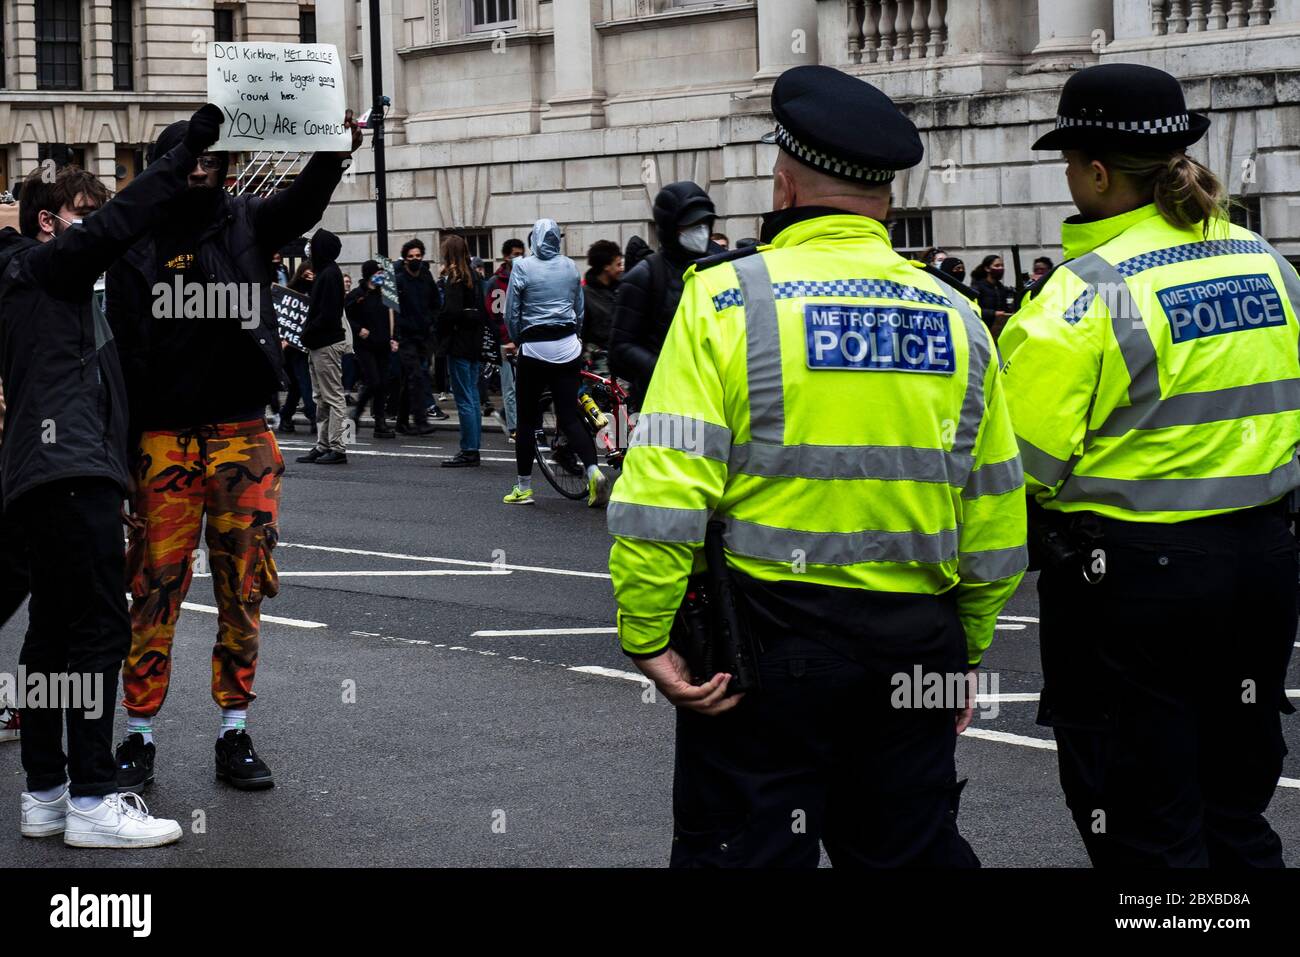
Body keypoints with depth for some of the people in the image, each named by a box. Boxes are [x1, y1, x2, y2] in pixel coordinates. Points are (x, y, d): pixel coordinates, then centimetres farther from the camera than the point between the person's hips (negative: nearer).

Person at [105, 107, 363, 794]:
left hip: (243, 436, 2)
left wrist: (335, 153, -34)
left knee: (242, 591, 5)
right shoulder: (138, 247, 4)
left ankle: (234, 736, 13)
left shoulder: (246, 223, 8)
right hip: (165, 441, -2)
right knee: (155, 590, -2)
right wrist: (120, 448, -7)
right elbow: (123, 354, 0)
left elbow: (304, 202, -12)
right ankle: (138, 739, 6)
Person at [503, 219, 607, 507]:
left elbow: (511, 314, -3)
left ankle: (523, 487, 12)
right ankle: (593, 470, -15)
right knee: (569, 416, 5)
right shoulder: (570, 267, 3)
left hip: (533, 349, -3)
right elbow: (579, 311, 11)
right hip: (568, 348, 3)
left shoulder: (522, 267, -8)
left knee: (527, 419, 6)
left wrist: (517, 341, 13)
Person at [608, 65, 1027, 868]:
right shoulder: (955, 316, 6)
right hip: (915, 641, 4)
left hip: (767, 635, -4)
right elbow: (996, 517, 9)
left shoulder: (729, 298, -7)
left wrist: (646, 636, -8)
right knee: (915, 851, 17)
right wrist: (967, 649, 19)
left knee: (746, 851, 5)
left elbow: (662, 489, -15)